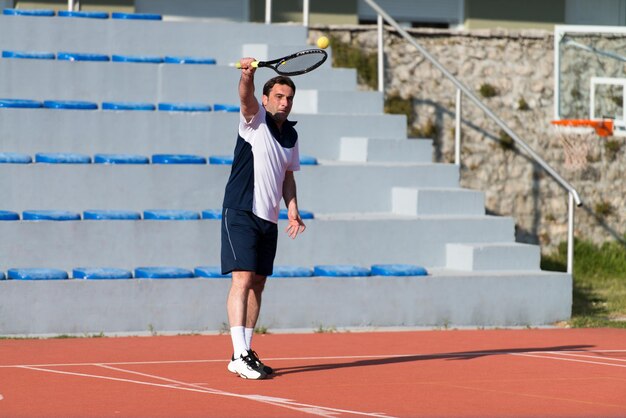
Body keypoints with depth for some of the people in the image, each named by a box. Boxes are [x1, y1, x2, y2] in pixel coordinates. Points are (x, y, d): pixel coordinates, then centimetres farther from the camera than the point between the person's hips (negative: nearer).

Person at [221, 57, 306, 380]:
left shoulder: (290, 135, 14)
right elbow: (246, 97, -27)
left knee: (257, 284, 9)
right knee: (242, 280, -14)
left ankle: (245, 352, 17)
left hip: (269, 219, 7)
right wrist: (247, 75, -48)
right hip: (241, 213, -7)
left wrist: (292, 210, 9)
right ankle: (239, 356, -19)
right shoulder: (256, 119, -6)